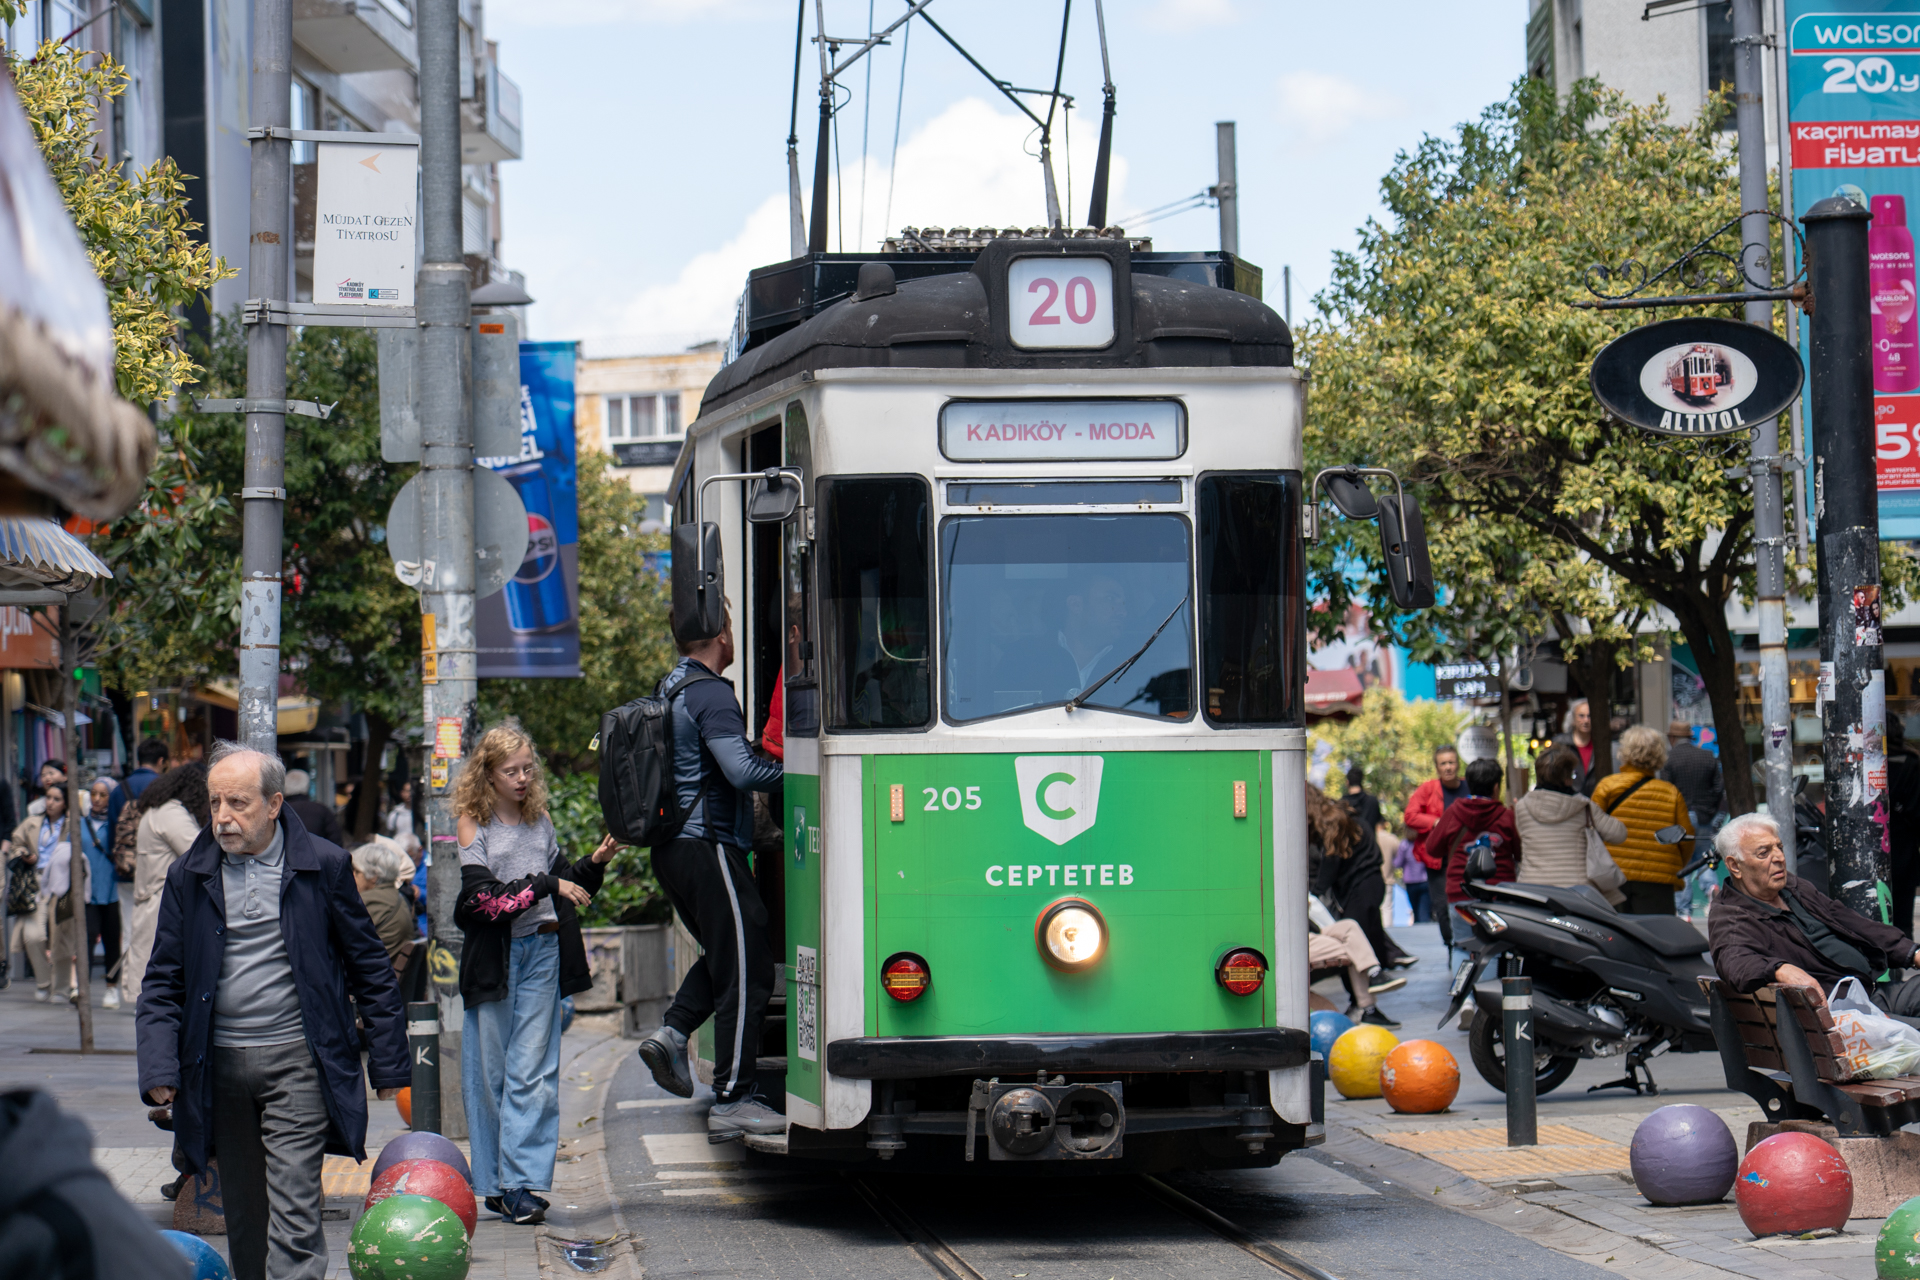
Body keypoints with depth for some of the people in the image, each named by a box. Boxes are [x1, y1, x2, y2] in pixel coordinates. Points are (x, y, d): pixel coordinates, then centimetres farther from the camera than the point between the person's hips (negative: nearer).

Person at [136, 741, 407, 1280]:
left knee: (293, 1214, -12)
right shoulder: (189, 876, 5)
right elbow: (163, 984, 9)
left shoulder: (323, 865, -1)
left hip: (297, 1059, -3)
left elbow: (369, 968, 5)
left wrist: (391, 1067, 4)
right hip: (219, 1066, 3)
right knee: (241, 1215, 11)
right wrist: (159, 1069, -5)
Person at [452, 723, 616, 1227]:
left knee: (533, 1071, -4)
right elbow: (484, 897, -12)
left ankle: (523, 1181, -6)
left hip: (542, 953, 3)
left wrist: (593, 865, 4)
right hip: (494, 955, -3)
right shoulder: (474, 826, -1)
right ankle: (494, 1182, 11)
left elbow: (564, 882, 22)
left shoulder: (540, 822, 13)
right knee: (490, 1071, 2)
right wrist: (546, 886, -16)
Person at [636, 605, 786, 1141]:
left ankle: (673, 1032, 5)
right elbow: (741, 770, -25)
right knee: (747, 970, -4)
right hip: (708, 846, -9)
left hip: (670, 849, 9)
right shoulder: (710, 694, -14)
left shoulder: (669, 691, 15)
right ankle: (732, 1102, -5)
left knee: (725, 952, 23)